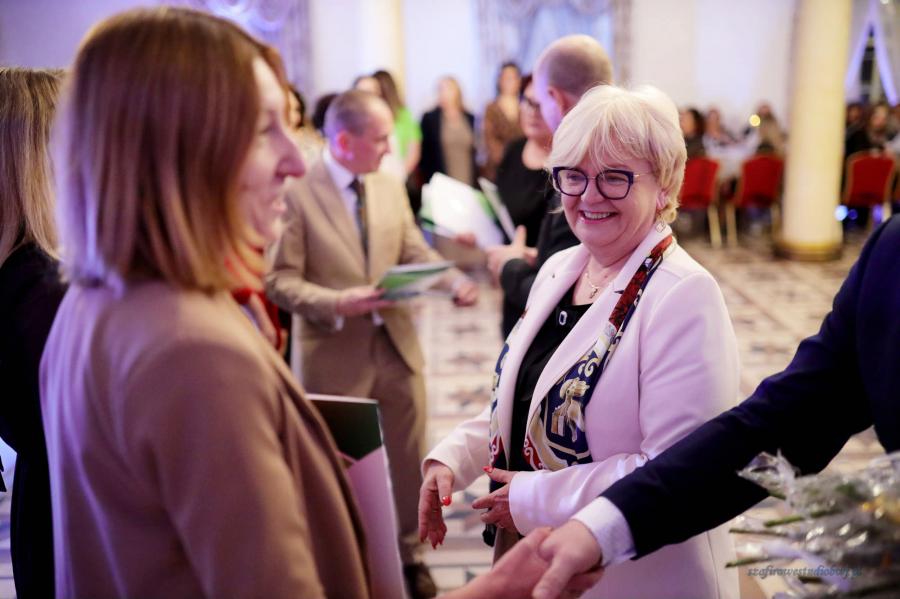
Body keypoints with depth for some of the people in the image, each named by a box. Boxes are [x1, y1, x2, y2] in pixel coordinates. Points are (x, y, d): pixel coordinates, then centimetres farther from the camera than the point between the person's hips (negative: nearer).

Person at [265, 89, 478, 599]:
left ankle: (409, 555, 39)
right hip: (337, 355, -5)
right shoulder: (299, 194, -13)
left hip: (398, 345, 5)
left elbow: (416, 254, 6)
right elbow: (281, 281, -14)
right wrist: (337, 302, -26)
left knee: (408, 458, 17)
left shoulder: (392, 188, 5)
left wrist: (455, 280, -12)